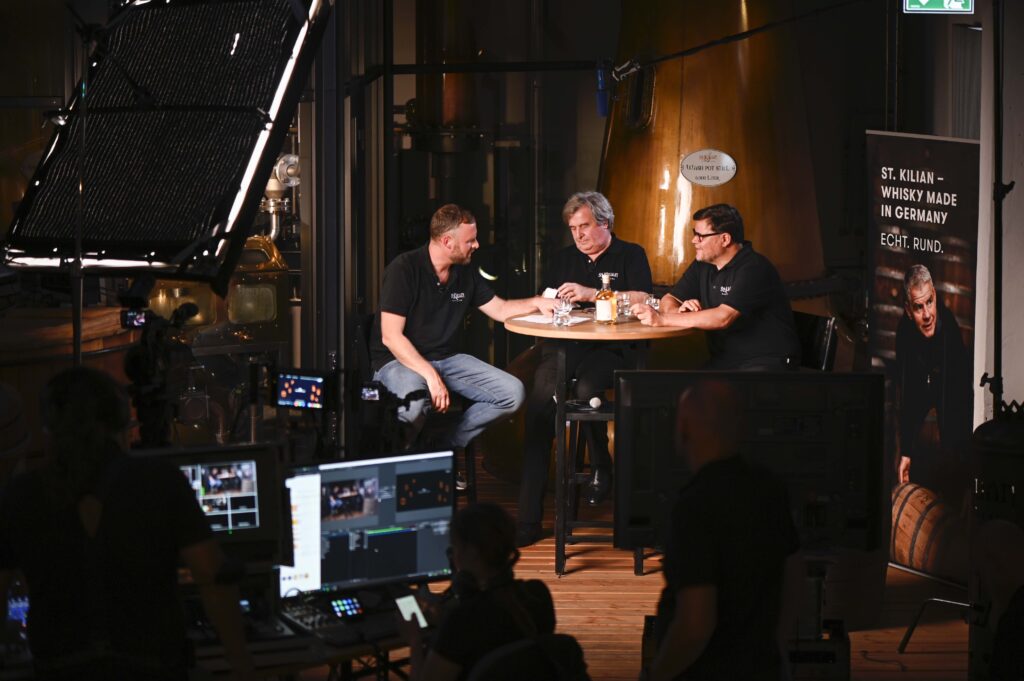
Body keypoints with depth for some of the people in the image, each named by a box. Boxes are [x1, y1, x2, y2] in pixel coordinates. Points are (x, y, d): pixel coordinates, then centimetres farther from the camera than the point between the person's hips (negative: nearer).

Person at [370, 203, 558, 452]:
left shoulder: (465, 273, 8)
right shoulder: (405, 269, -14)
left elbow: (499, 310, 20)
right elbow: (391, 337, -19)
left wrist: (535, 302, 1)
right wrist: (430, 375, -28)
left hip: (447, 358, 7)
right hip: (400, 360, -7)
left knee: (512, 392, -12)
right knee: (414, 403, -40)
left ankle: (446, 445, -12)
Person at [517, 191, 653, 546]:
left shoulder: (630, 255, 11)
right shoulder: (563, 258, 25)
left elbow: (640, 300, -5)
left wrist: (590, 294, -12)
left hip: (608, 347, -3)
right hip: (562, 344, 3)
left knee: (586, 389, -37)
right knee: (540, 401, -25)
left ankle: (601, 468, -6)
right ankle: (528, 515, -28)